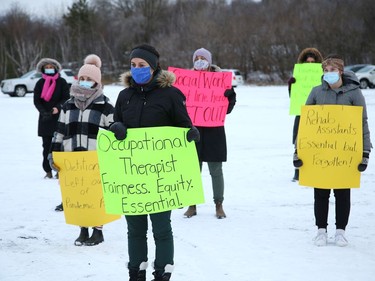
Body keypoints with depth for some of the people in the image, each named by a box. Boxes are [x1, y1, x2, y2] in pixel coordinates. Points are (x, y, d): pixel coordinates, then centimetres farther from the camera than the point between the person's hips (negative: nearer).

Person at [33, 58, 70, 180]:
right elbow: (36, 101, 4)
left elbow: (66, 98, -2)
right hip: (45, 118, 2)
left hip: (59, 117, -2)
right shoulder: (40, 83, 9)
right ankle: (48, 170, 6)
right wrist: (44, 112, -12)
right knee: (47, 145, 2)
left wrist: (58, 107, -19)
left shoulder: (62, 82, 3)